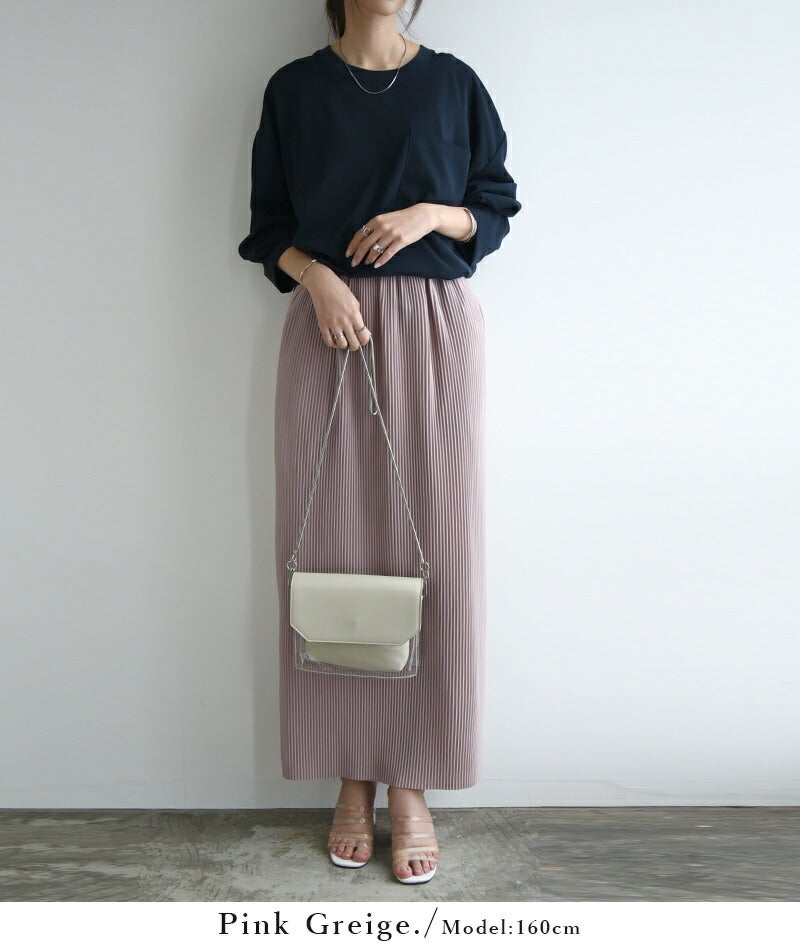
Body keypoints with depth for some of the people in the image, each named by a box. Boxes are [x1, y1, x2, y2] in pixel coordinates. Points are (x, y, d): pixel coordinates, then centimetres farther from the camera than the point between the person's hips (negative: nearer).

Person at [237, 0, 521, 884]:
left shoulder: (454, 83, 11)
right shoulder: (294, 88, 11)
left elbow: (496, 211, 12)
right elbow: (269, 227, 10)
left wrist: (432, 214, -8)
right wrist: (316, 277, -10)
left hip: (434, 331, 0)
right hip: (328, 329, 1)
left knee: (429, 550, -2)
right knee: (335, 547, 0)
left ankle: (411, 786, 10)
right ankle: (354, 779, 14)